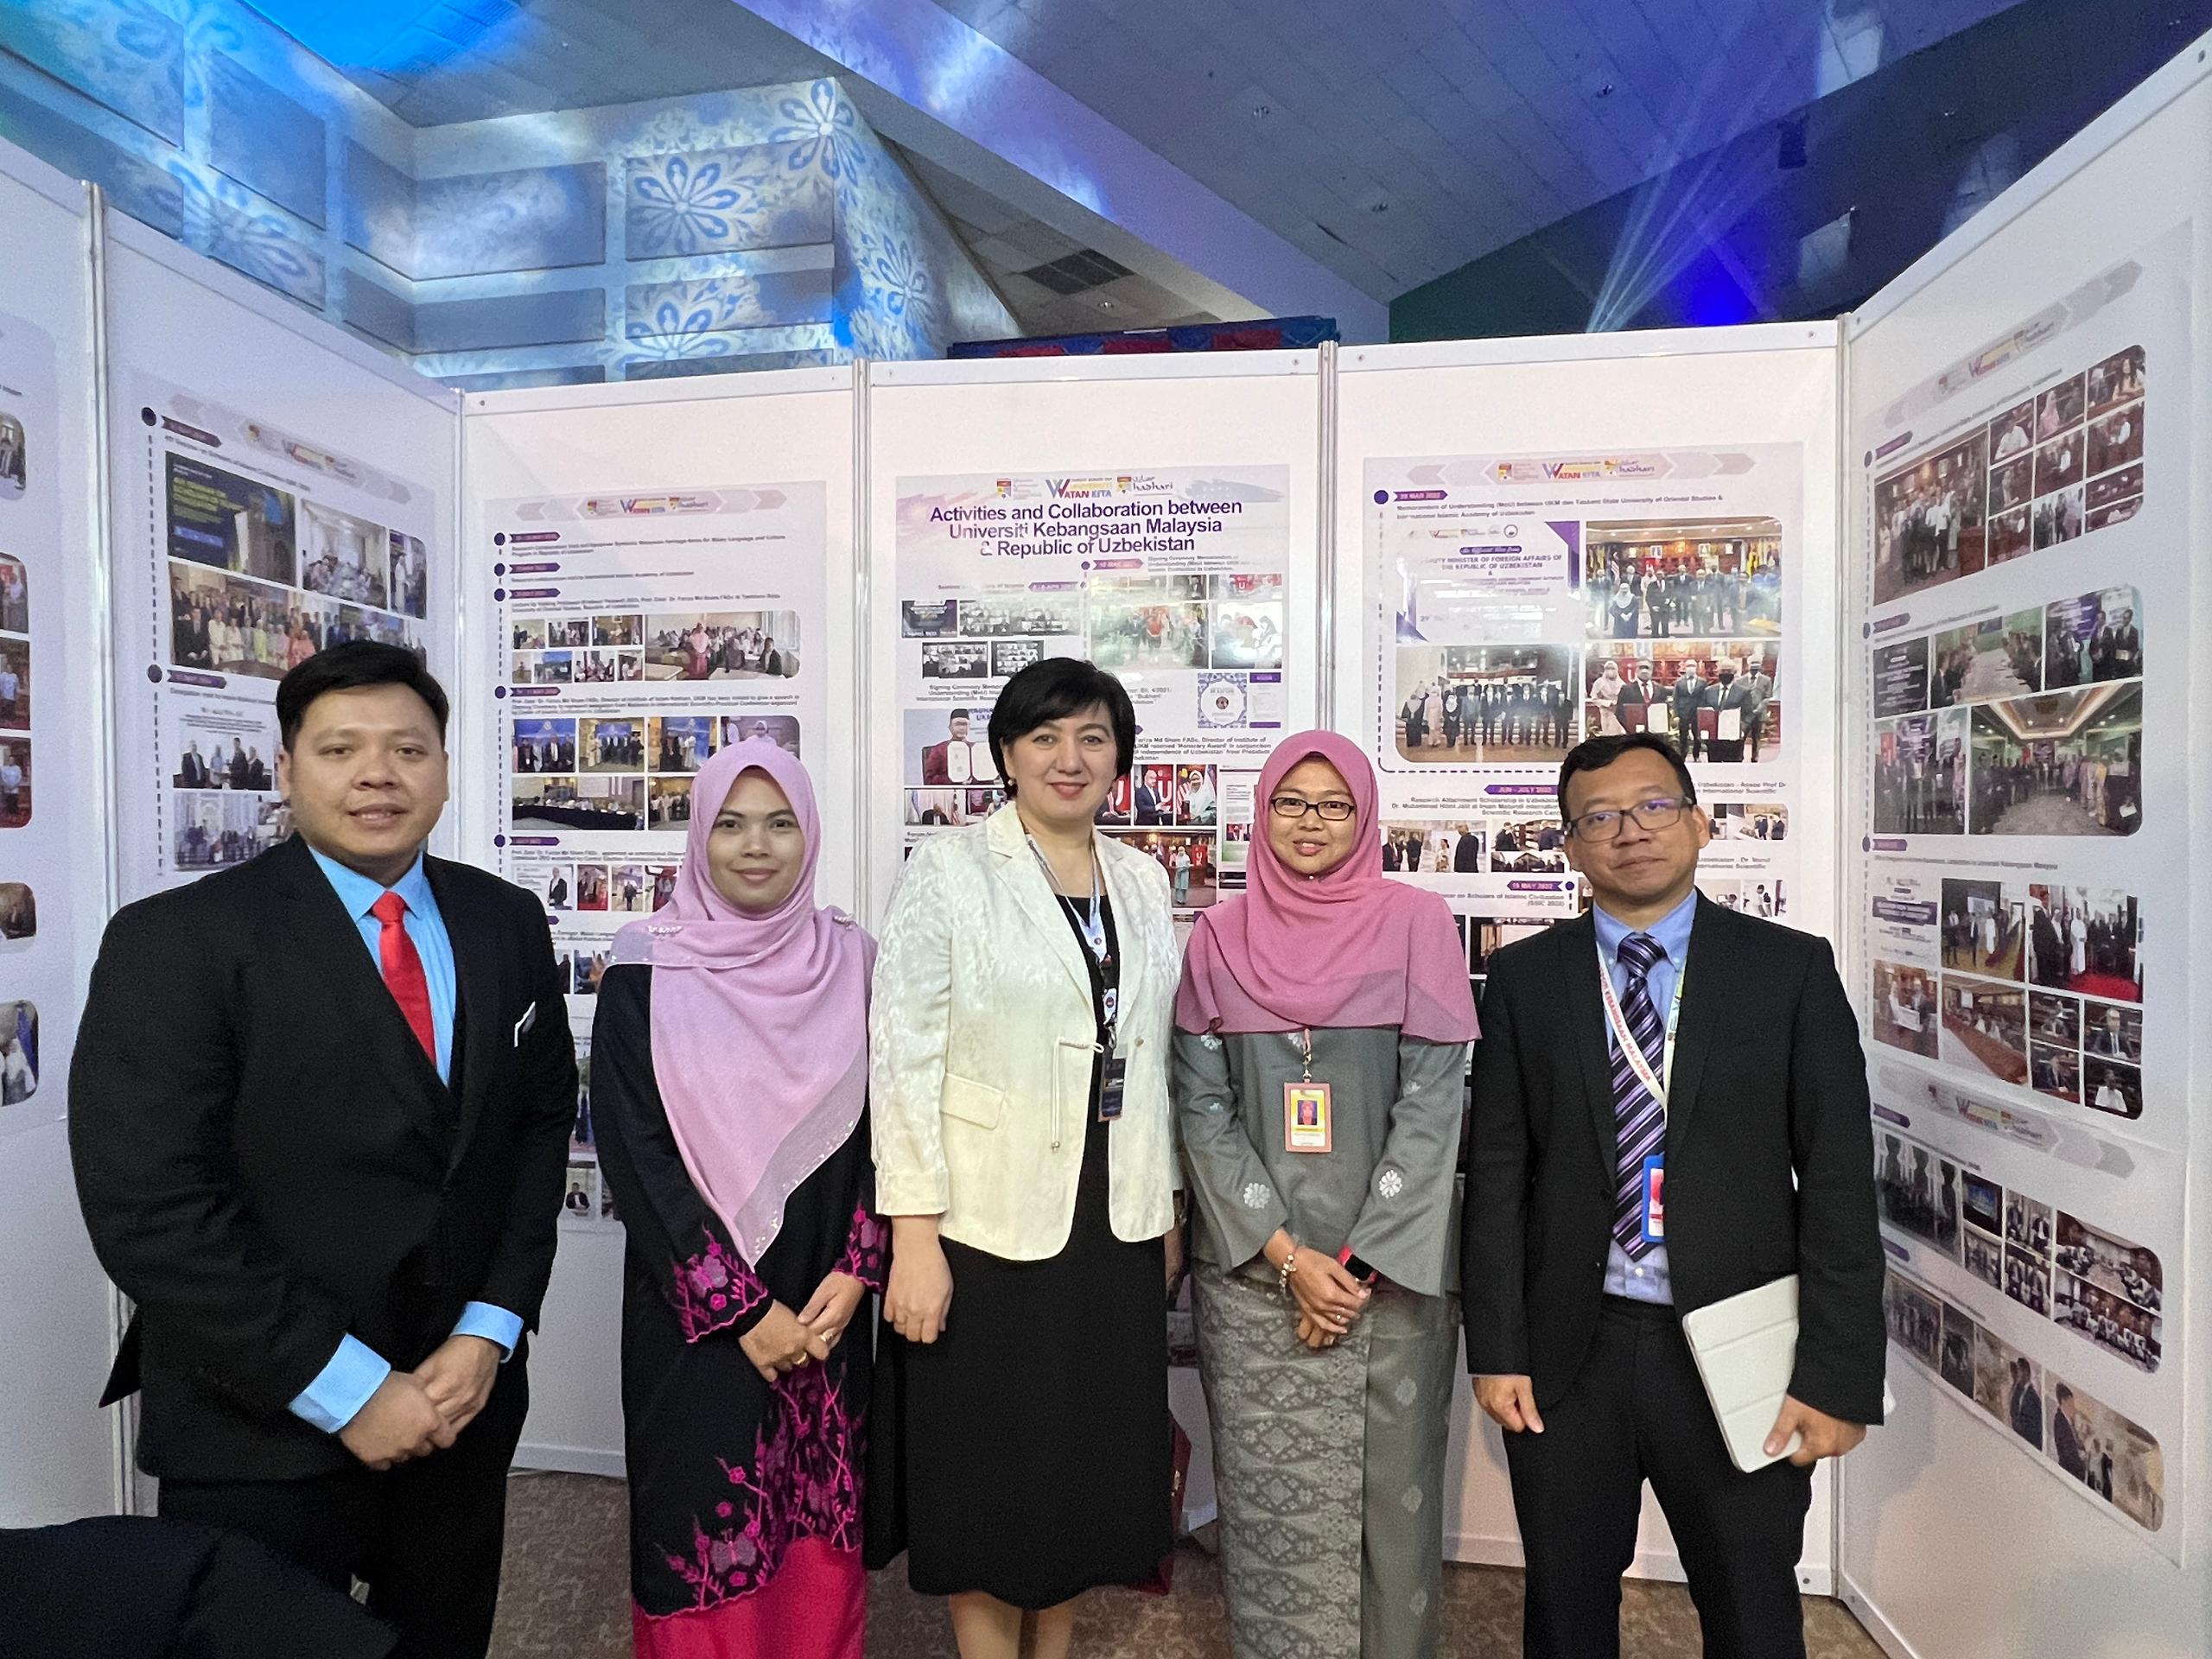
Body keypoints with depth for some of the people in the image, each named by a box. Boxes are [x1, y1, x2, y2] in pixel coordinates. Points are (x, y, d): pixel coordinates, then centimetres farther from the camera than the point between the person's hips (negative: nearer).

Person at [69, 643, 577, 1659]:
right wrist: (346, 1390, -17)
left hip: (462, 1399, 4)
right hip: (262, 1436, -4)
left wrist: (490, 1331, -6)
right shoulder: (175, 942, -13)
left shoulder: (507, 923, 1)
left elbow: (540, 1125, 4)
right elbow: (149, 1208, -17)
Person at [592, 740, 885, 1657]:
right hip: (696, 1313, -2)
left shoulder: (850, 962, 0)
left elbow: (881, 1126, 2)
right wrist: (739, 1308, -12)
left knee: (820, 1525, 14)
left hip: (827, 1307, 2)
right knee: (707, 1529, 9)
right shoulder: (646, 970, -7)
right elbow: (633, 1150, -10)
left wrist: (854, 1273, -9)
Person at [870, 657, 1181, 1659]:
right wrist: (914, 1234, -16)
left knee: (1093, 1461, 17)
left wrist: (1166, 1203, 12)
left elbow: (1152, 1056, 11)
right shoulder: (947, 870, -8)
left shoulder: (1142, 880, 7)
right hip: (990, 1223, -5)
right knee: (991, 1470, 9)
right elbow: (904, 1058, -12)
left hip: (1115, 1221, 5)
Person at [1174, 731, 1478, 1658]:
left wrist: (1361, 1261, -10)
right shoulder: (1220, 938, 3)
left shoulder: (1416, 926, -2)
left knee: (1391, 1489, 10)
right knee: (1269, 1499, 9)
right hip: (1253, 1269, 1)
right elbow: (1202, 1108, 0)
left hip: (1390, 1267, -1)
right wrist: (1284, 1253, -8)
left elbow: (1433, 1103, -6)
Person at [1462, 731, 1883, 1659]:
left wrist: (1838, 1375, -8)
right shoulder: (1525, 978, 0)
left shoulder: (1790, 969, -2)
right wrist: (1496, 1349, -3)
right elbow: (1496, 1174, 0)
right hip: (1566, 1356, 1)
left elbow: (1839, 1182, -4)